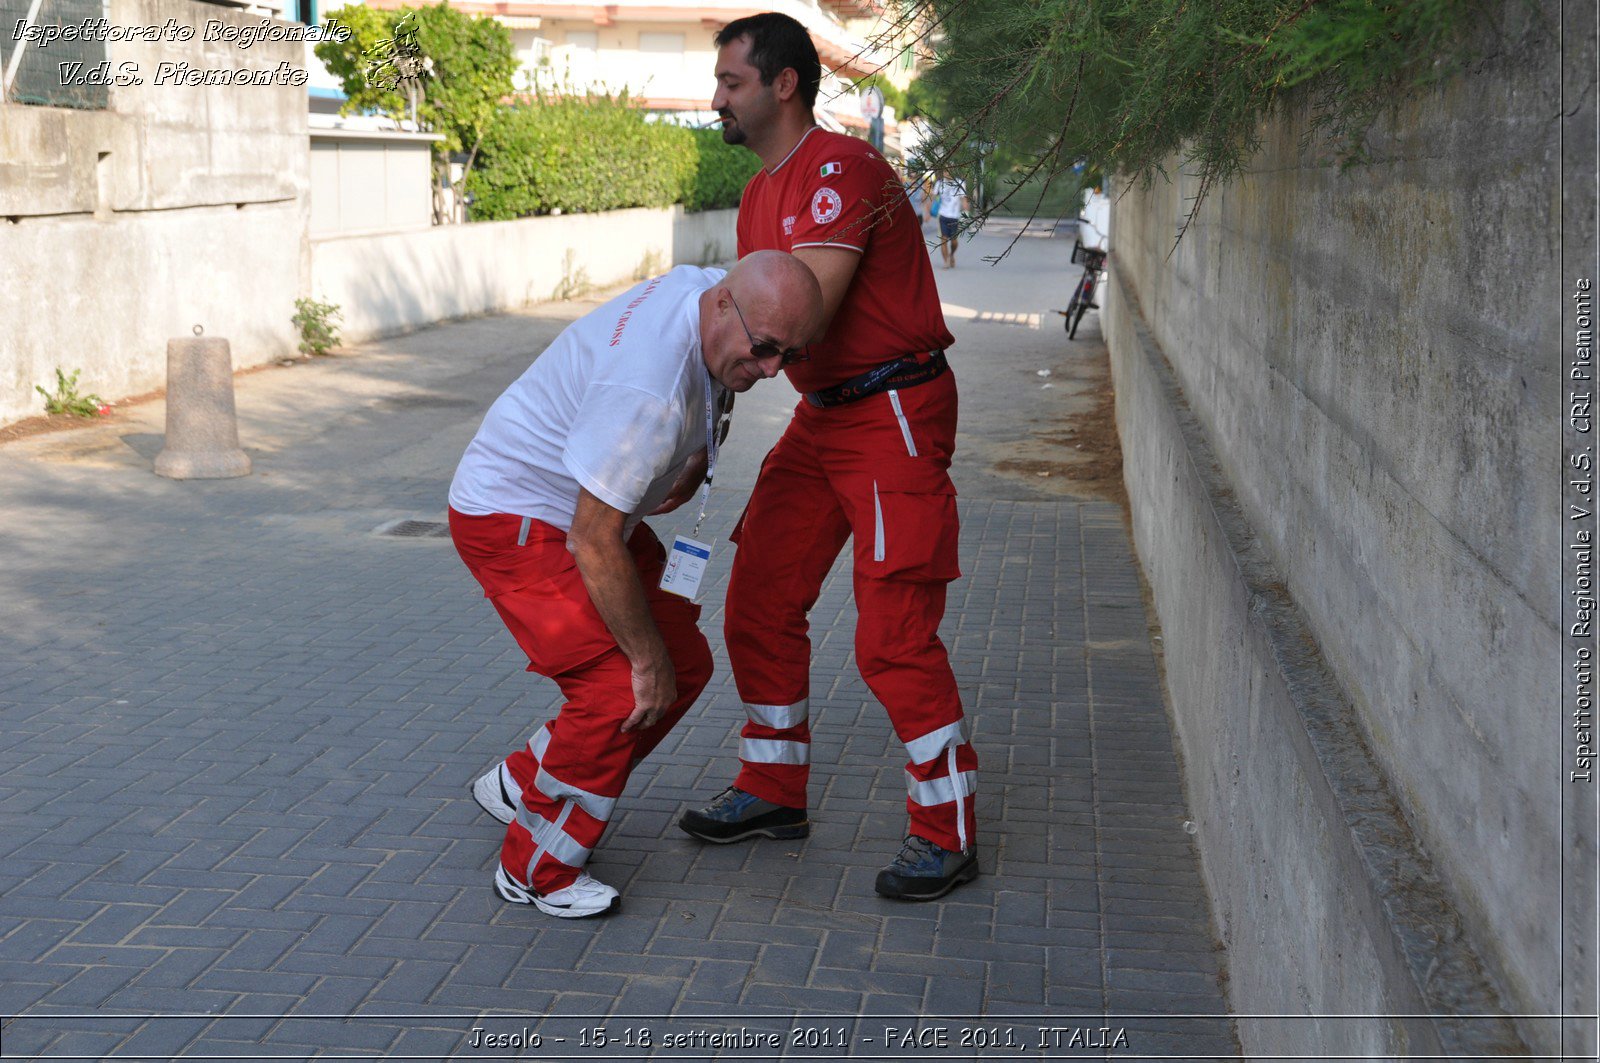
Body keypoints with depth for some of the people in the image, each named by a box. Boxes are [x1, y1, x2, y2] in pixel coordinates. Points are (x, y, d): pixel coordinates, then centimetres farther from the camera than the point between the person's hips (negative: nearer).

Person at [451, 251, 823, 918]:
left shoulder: (703, 287, -9)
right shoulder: (648, 390, -36)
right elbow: (595, 544, -29)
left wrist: (696, 454, 6)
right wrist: (647, 659, -21)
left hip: (588, 506, 10)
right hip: (514, 519, -9)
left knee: (685, 663, 7)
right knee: (622, 687, -18)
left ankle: (520, 785, 23)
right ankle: (534, 871, 1)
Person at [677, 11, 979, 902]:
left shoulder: (840, 169, -17)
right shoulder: (761, 196, 14)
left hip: (895, 416, -10)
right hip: (822, 416, 10)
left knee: (894, 634, -9)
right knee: (760, 603, 11)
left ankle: (948, 835, 3)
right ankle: (775, 794, 26)